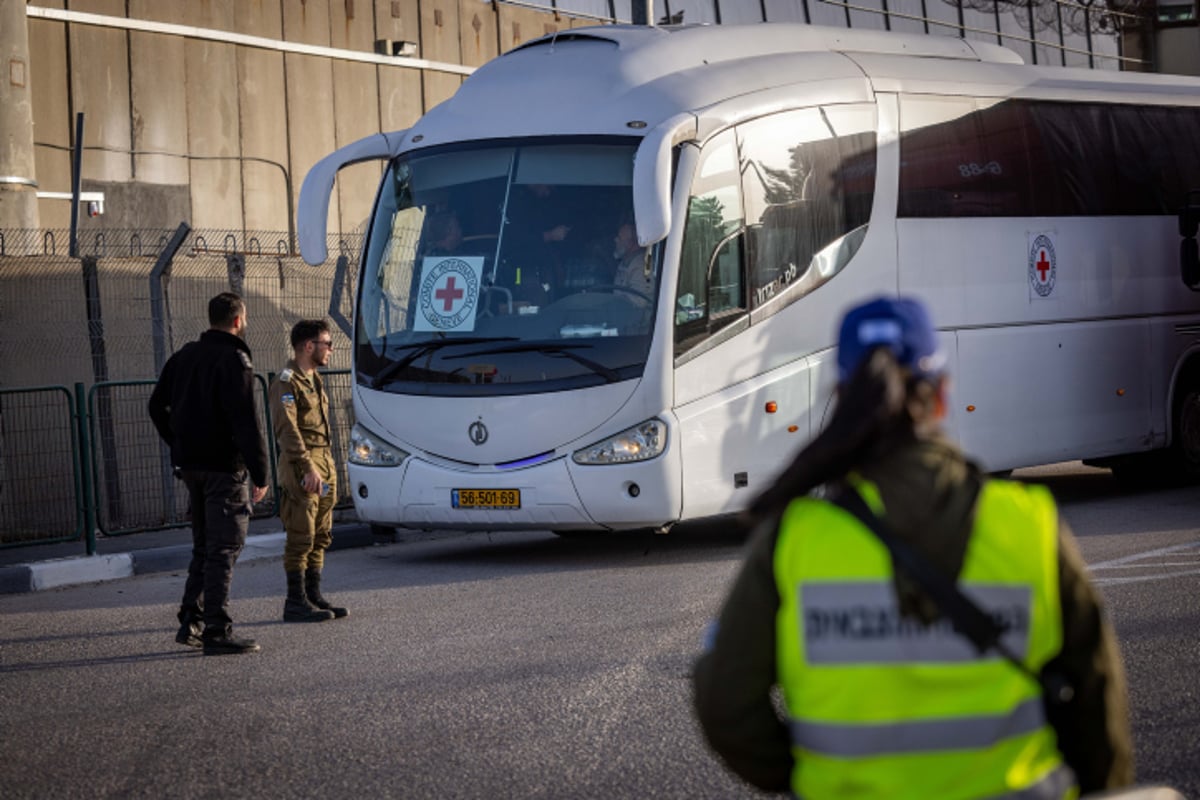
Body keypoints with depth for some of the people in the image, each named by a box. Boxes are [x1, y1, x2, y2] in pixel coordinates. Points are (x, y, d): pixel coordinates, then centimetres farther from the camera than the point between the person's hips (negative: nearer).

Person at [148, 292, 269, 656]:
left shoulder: (184, 356, 11)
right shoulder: (234, 360, -14)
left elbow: (157, 407, 17)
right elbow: (245, 421, -19)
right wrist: (260, 474, -16)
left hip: (190, 464, 8)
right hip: (224, 467, -8)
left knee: (203, 545, 18)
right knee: (223, 548, -5)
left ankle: (191, 622, 17)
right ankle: (217, 632, -7)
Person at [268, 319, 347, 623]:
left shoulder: (314, 379, 19)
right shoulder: (287, 382, -11)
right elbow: (288, 429, -19)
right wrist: (308, 469, -25)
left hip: (324, 464, 9)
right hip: (301, 466, -9)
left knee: (320, 537, 11)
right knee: (301, 537, -8)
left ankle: (313, 596, 17)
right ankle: (296, 602, -5)